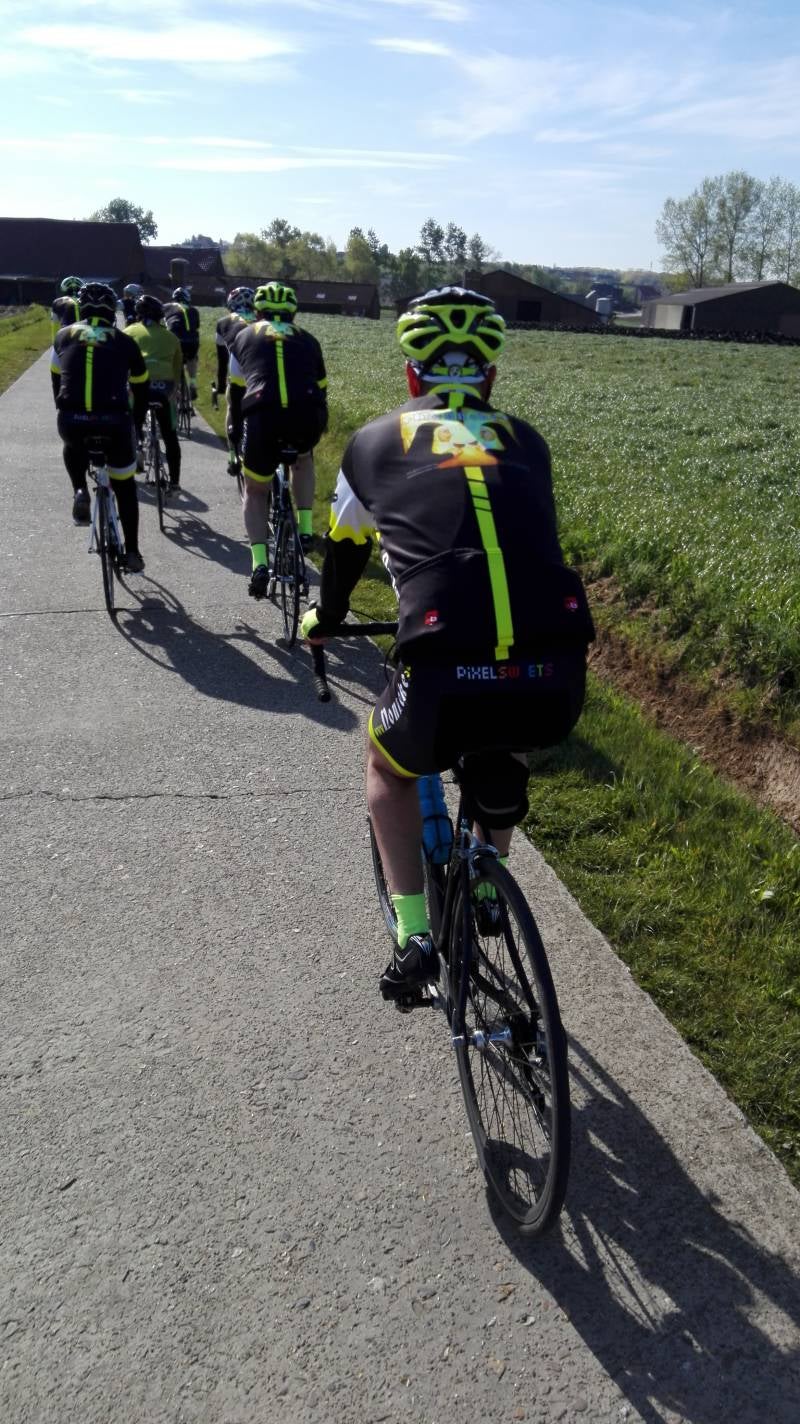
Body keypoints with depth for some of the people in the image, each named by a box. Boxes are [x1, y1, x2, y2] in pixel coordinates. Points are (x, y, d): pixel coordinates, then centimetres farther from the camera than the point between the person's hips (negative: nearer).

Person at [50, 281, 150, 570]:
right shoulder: (124, 341, 17)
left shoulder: (64, 336, 20)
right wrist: (137, 419, 43)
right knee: (124, 487, 20)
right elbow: (141, 386, 27)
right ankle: (132, 553, 19)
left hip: (71, 420, 1)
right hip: (114, 420, -1)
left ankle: (80, 492, 13)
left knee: (72, 447, 39)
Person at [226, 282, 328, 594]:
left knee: (255, 491, 19)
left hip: (263, 416, -1)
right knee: (303, 459, 36)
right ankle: (305, 529, 24)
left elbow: (235, 392, 29)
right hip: (308, 416, 1)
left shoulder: (244, 337, 25)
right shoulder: (308, 340, 27)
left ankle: (259, 562, 1)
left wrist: (234, 434, 40)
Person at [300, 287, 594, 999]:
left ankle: (415, 938, 22)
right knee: (501, 737, 40)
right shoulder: (526, 443, 23)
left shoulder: (376, 443, 17)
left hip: (447, 681, -3)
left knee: (388, 766, 31)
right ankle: (487, 889, 43)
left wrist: (324, 618, 52)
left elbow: (345, 550, 31)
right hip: (557, 687, 3)